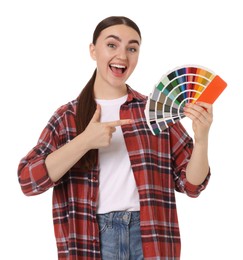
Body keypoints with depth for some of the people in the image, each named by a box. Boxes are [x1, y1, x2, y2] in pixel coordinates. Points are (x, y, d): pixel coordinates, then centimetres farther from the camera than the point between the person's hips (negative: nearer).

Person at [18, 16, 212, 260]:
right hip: (93, 235, 0)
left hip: (150, 234, 0)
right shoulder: (67, 117, 4)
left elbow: (191, 184, 3)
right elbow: (28, 180, -7)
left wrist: (202, 139, -15)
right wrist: (84, 142, -17)